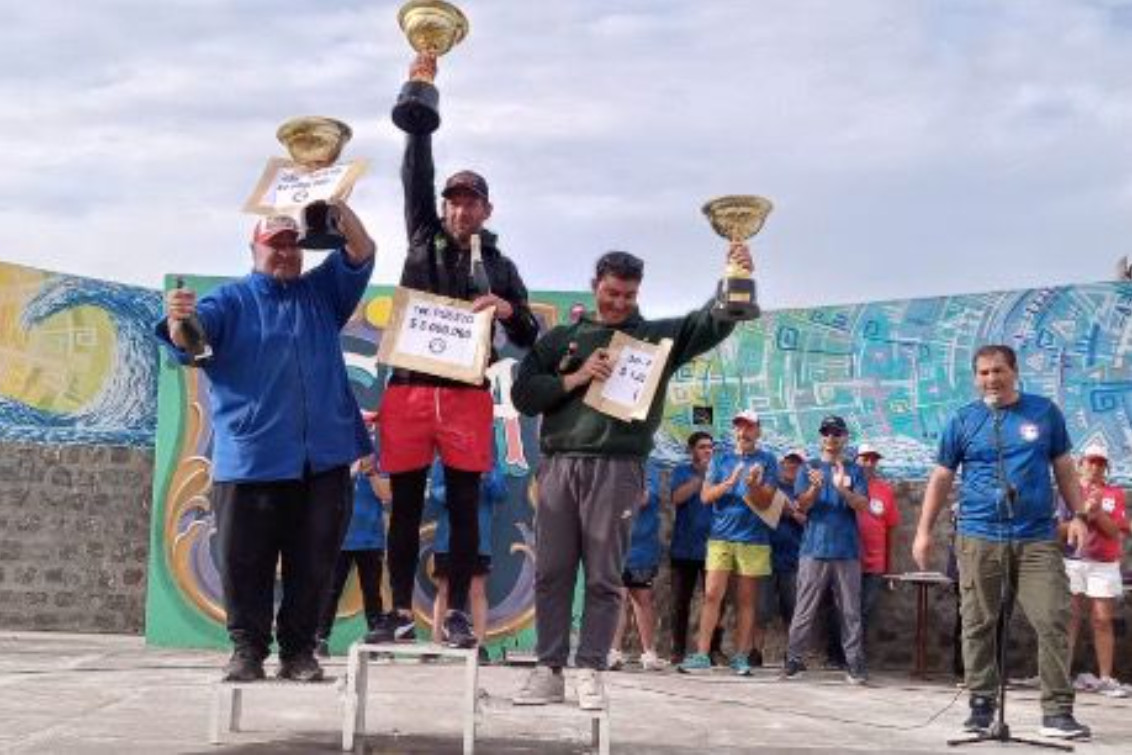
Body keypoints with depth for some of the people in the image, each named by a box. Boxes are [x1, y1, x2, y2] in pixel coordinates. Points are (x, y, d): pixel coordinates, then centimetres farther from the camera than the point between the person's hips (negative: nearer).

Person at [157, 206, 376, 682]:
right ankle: (247, 648, 10)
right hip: (250, 459, -2)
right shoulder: (231, 299, 7)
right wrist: (180, 322, -35)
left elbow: (362, 254, 5)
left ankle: (298, 650, 12)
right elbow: (189, 339, -10)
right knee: (245, 559, -1)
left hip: (324, 458, 3)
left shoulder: (322, 292, 18)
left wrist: (337, 207, -12)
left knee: (313, 560, 4)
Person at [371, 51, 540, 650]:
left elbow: (528, 339, 11)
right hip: (409, 389, 0)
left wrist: (510, 311, -11)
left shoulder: (500, 267, 11)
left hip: (467, 395, 0)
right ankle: (401, 613, 9)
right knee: (405, 507, 4)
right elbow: (415, 173, 2)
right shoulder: (424, 237, 12)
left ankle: (457, 612, 8)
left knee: (463, 507, 2)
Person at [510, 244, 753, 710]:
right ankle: (548, 671, 9)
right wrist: (574, 379, -6)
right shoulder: (560, 338, 16)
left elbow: (713, 323, 0)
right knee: (551, 574, 3)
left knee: (604, 578, 0)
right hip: (560, 464, 2)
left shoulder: (658, 336, 12)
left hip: (616, 469, -2)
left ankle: (590, 672, 5)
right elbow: (523, 393, 8)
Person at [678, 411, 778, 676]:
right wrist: (730, 482, -13)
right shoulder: (721, 459, 11)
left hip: (754, 539, -1)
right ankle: (702, 655, -4)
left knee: (746, 600, 3)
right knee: (712, 595, -5)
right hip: (721, 536, 1)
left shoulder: (767, 461, 5)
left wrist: (752, 485, -22)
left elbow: (765, 502, -2)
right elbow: (706, 496, 3)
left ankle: (741, 657, 8)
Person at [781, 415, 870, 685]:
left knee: (850, 610, 1)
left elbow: (863, 505, -3)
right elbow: (802, 505, 0)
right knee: (805, 609, -1)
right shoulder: (810, 468, 10)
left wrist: (842, 489, -22)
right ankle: (793, 660, 2)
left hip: (847, 551, 0)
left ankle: (855, 664, 3)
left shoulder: (854, 471, 10)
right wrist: (815, 487, -21)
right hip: (814, 549, 0)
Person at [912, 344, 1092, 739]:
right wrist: (923, 530, 6)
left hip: (1037, 538, 0)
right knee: (979, 625, 4)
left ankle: (1057, 711, 0)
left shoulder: (1044, 412, 7)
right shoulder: (963, 421, 5)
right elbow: (941, 477, 9)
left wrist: (1078, 515, 4)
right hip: (978, 539, 0)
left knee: (1054, 621, -7)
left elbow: (1063, 467, 13)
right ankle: (981, 704, 15)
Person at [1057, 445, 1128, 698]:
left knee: (1103, 621, -1)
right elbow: (1059, 530, 2)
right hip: (1072, 562, -1)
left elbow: (1116, 532, 1)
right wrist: (1083, 514, -11)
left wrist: (1098, 511, -12)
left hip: (1104, 565, 1)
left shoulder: (1115, 494, 10)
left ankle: (1106, 678, -1)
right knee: (1069, 619, -2)